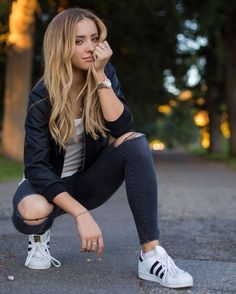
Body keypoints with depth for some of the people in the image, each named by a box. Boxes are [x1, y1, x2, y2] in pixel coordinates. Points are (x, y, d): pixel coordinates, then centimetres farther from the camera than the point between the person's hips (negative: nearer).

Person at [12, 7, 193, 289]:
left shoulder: (105, 75, -11)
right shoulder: (43, 96, -21)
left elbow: (122, 128, -24)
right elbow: (37, 166, -26)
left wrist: (100, 75, -32)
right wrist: (81, 214, -36)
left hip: (87, 181, 3)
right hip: (49, 182, -3)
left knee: (135, 142, -27)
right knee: (32, 213, -39)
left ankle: (151, 255, -31)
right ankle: (40, 235, 1)